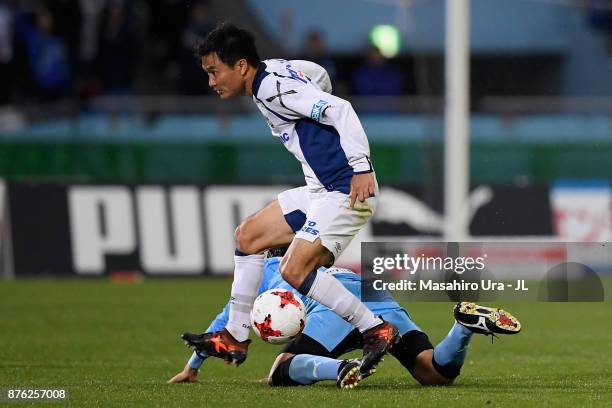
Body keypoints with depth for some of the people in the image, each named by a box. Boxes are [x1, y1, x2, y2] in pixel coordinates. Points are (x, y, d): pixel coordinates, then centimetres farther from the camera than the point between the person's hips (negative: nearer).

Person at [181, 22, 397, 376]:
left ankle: (376, 330, -6)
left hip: (347, 190, -11)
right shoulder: (275, 70, 10)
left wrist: (361, 167, -30)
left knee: (295, 271, -18)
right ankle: (235, 339, 18)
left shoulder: (274, 88, -19)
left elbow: (340, 109, -26)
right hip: (321, 189, 11)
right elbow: (319, 75, 29)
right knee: (248, 235, 14)